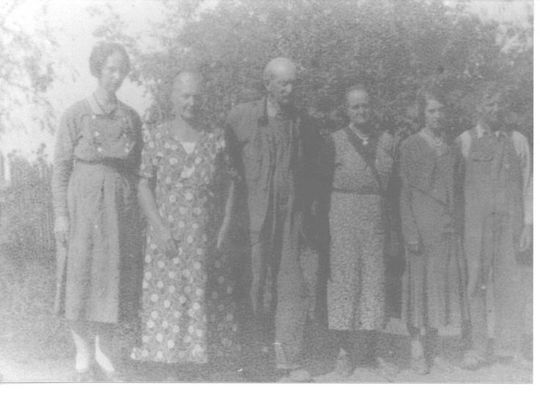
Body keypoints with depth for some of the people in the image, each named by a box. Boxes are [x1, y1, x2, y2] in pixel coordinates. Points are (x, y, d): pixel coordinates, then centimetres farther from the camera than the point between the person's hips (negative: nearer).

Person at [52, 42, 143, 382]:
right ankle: (83, 356, 14)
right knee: (82, 276, 2)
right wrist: (61, 214, -8)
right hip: (84, 203, -3)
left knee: (116, 277, 6)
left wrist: (135, 208, 5)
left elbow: (135, 167, 10)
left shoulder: (130, 117, 6)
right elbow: (61, 167, -3)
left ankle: (106, 351, 20)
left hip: (121, 205, 3)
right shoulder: (77, 115, -3)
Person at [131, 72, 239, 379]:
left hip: (207, 239, 1)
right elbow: (144, 185, 0)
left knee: (206, 299, 4)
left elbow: (229, 186, 4)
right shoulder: (157, 138, 1)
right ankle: (172, 370, 11)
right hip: (167, 236, -1)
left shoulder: (216, 140, 3)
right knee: (168, 298, 2)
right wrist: (159, 227, -9)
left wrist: (224, 230, -4)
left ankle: (200, 360, 17)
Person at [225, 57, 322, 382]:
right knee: (256, 284, 0)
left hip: (291, 215, 2)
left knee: (293, 283, -1)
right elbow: (227, 162, 9)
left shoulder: (304, 124, 8)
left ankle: (288, 357, 8)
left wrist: (311, 207, 9)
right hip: (253, 214, -2)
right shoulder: (241, 117, 2)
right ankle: (256, 359, 11)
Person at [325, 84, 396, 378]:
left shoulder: (386, 141, 10)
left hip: (377, 218, 3)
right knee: (343, 278, 0)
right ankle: (344, 352, 9)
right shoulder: (335, 141, 0)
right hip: (344, 215, -3)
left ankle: (370, 350, 17)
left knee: (375, 280, 6)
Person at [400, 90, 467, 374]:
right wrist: (411, 232, -11)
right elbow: (405, 191, -5)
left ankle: (434, 348, 17)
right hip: (422, 222, -5)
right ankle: (416, 349, 8)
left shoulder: (450, 146, 12)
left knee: (444, 281, 6)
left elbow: (454, 188, 15)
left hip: (447, 225, 5)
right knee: (419, 281, -1)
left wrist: (458, 222, 7)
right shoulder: (411, 146, -3)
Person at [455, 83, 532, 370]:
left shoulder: (518, 141, 9)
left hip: (510, 221, 1)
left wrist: (528, 224, 2)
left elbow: (527, 185, 8)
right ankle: (479, 347, 11)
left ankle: (508, 348, 15)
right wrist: (456, 225, 2)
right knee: (477, 284, 1)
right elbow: (457, 185, 6)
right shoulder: (464, 141, 5)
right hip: (475, 222, -1)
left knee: (508, 284, 2)